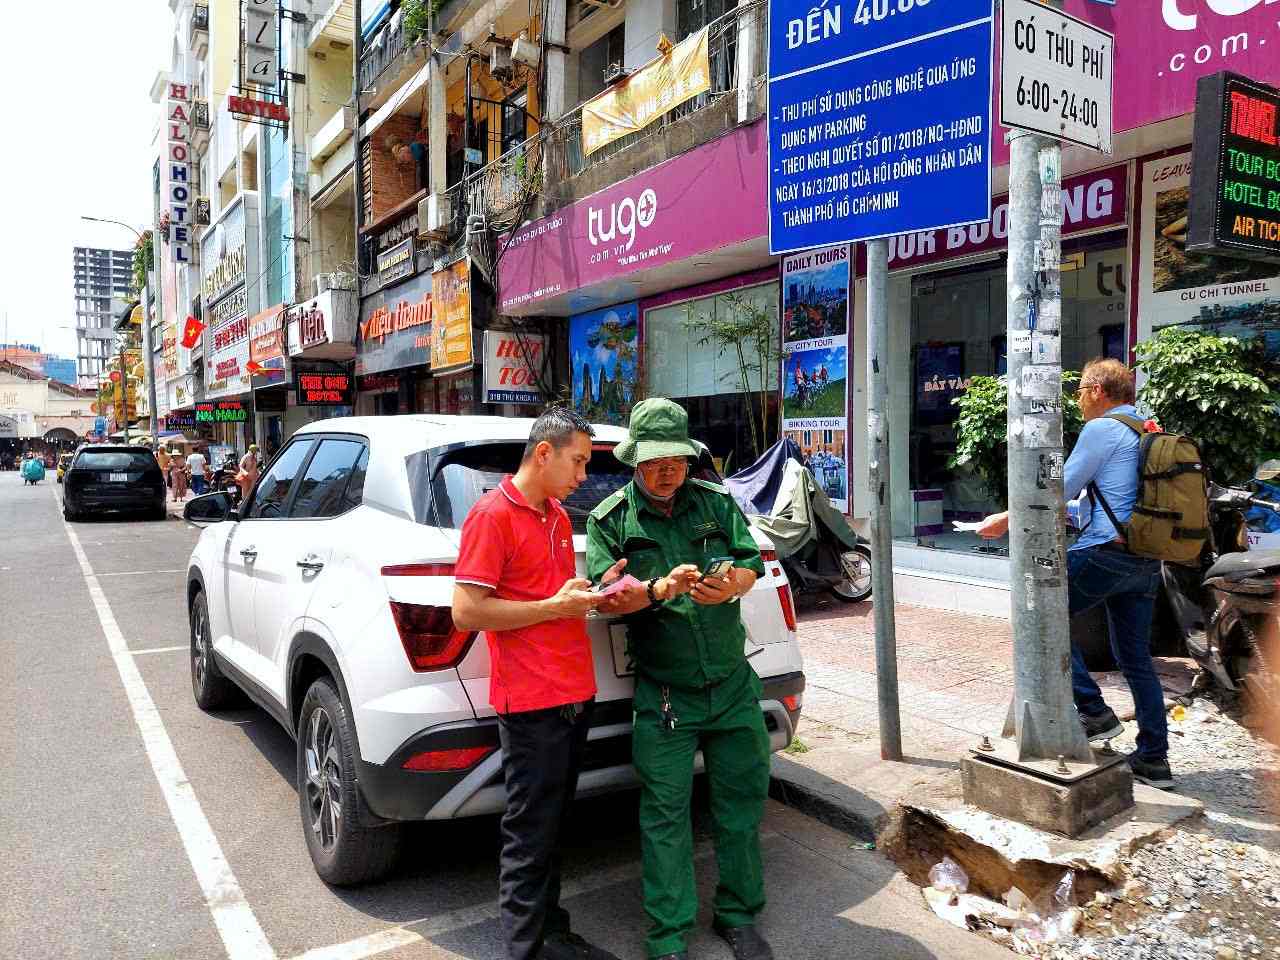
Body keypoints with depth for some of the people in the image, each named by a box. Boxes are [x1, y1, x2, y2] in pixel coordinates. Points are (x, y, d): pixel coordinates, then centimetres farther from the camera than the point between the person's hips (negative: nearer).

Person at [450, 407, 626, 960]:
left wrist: (590, 592, 5)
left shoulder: (558, 517, 14)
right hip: (532, 701, -8)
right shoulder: (493, 514, -12)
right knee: (531, 834, 2)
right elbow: (466, 611, -17)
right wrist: (554, 607, -16)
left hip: (575, 693, 8)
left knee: (554, 822, 18)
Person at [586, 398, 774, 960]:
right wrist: (659, 589, -29)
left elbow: (750, 560, -1)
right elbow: (605, 596, -11)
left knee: (742, 798, 12)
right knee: (665, 814, 2)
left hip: (732, 684, 3)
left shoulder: (717, 502, 5)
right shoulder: (609, 519, -2)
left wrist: (732, 585, -24)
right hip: (663, 696, -3)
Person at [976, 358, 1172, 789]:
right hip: (1147, 561, 9)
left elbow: (1059, 490, -6)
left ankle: (1094, 712, 1)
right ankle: (1153, 759, 18)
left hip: (1105, 554, -9)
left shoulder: (1101, 430, -8)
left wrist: (1006, 520, 5)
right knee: (1136, 658, 14)